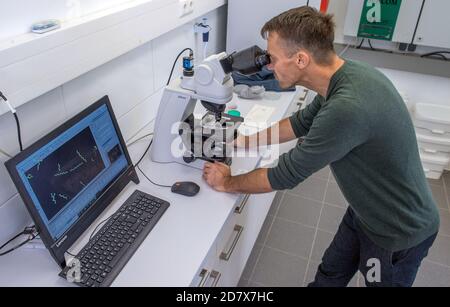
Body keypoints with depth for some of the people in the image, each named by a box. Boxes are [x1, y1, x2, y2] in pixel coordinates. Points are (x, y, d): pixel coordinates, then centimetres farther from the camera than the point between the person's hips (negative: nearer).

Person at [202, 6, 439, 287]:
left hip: (399, 232, -8)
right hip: (366, 209, 8)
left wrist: (228, 183, -10)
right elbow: (303, 121, 8)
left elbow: (287, 174, -27)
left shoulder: (347, 107, -39)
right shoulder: (346, 75, -9)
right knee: (329, 275, 24)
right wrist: (242, 141, 7)